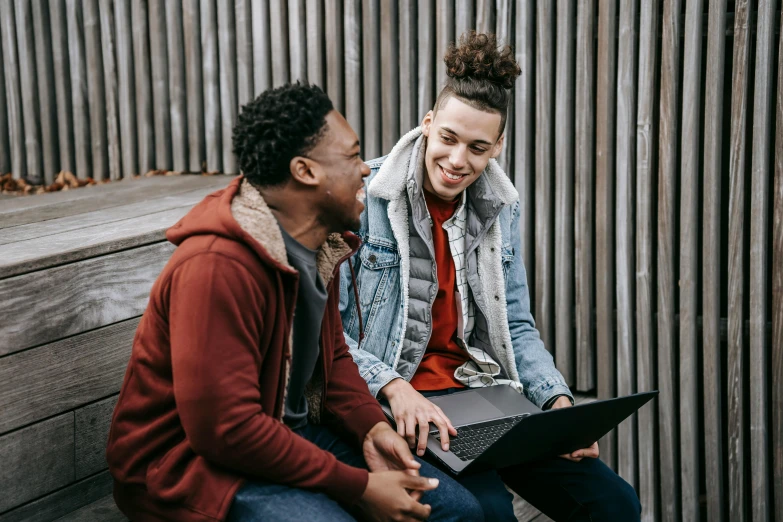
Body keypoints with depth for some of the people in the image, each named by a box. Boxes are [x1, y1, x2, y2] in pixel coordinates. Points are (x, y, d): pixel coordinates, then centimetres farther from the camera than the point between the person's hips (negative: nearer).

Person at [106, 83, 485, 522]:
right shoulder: (217, 266, -27)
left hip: (295, 429, 9)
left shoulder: (321, 245, 3)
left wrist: (372, 427, -5)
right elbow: (226, 429, -28)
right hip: (192, 461, -8)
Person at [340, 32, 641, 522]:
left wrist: (559, 399, -3)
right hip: (394, 405, -5)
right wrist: (394, 388, -24)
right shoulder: (365, 195, -9)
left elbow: (516, 327, 13)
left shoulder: (500, 208, 9)